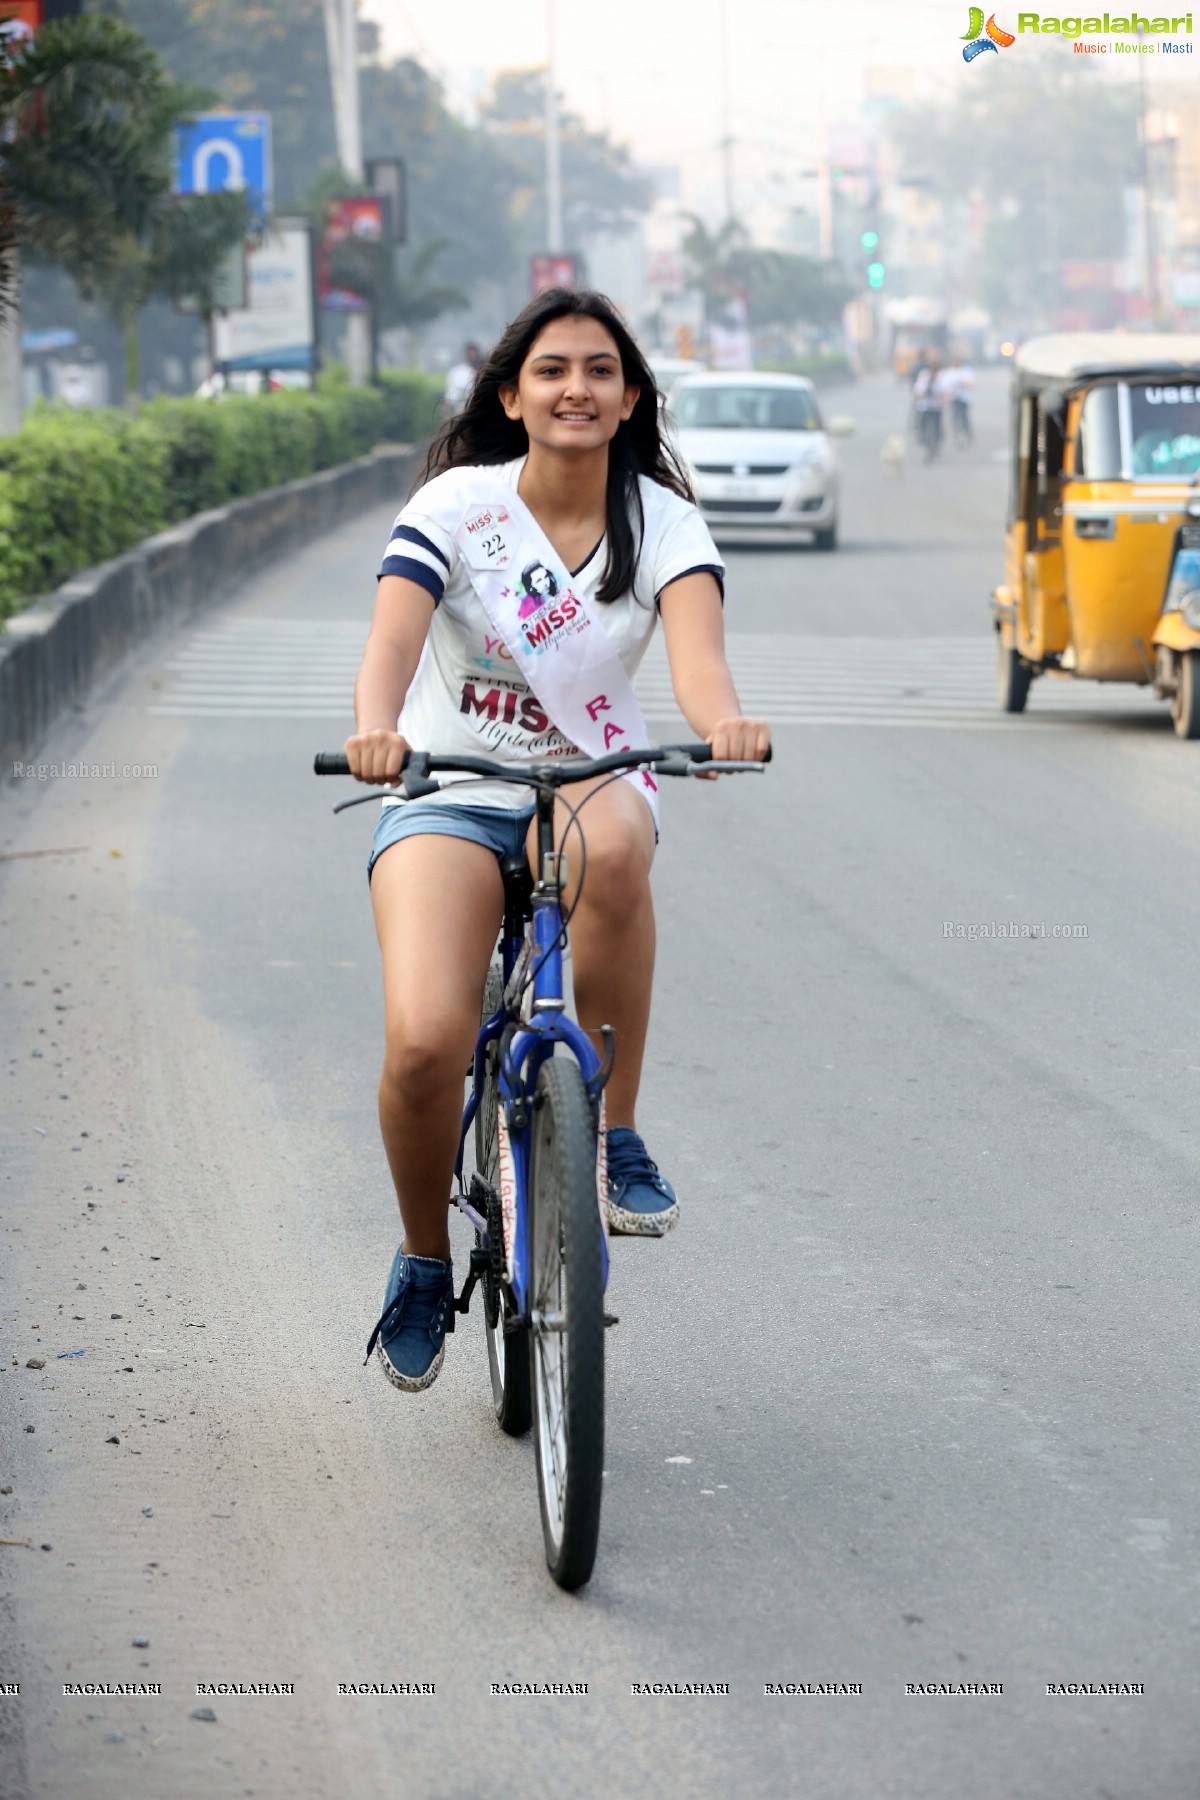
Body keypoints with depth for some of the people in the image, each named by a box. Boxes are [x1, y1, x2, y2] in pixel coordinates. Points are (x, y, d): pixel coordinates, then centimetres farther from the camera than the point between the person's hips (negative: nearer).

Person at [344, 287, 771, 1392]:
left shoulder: (662, 521, -4)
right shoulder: (457, 505, -8)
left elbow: (696, 642, -22)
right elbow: (394, 637, -22)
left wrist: (723, 721, -46)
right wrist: (377, 727, -45)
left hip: (592, 780, 1)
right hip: (449, 794, -1)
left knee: (613, 846, -40)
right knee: (425, 1044, -24)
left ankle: (616, 1133, -22)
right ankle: (425, 1262, 7)